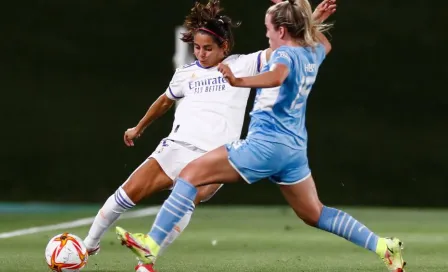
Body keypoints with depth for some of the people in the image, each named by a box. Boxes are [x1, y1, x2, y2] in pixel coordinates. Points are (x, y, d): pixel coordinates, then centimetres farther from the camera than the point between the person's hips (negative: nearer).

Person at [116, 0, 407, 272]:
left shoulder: (286, 53, -11)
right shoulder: (312, 53, 12)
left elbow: (276, 77, -36)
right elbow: (325, 44, 39)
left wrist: (239, 82, -50)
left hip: (265, 144, -9)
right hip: (294, 150, 9)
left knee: (191, 174, -7)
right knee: (316, 214, 21)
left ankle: (151, 246, -14)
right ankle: (384, 246, 14)